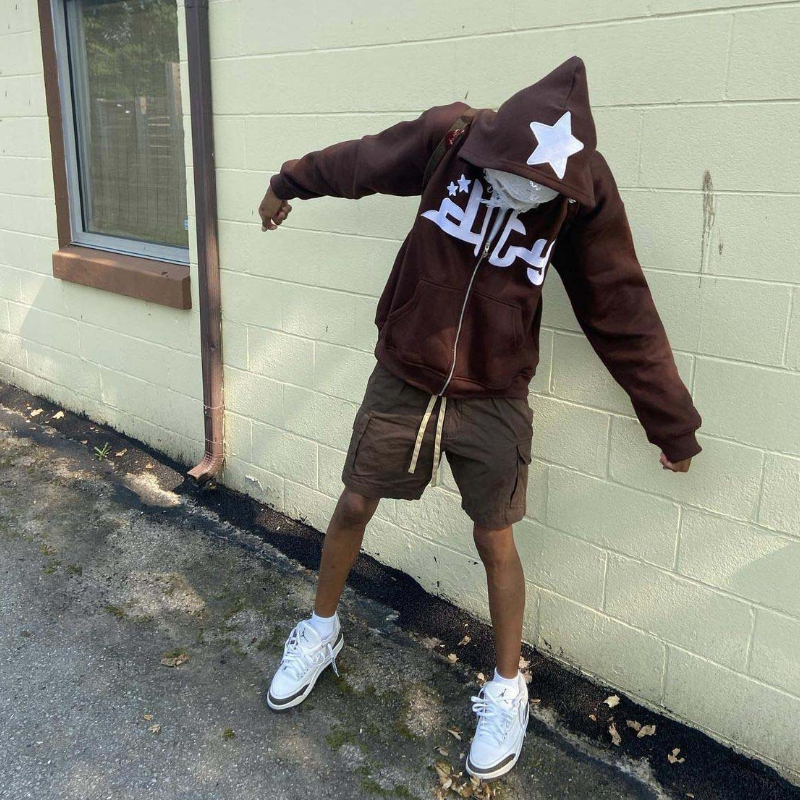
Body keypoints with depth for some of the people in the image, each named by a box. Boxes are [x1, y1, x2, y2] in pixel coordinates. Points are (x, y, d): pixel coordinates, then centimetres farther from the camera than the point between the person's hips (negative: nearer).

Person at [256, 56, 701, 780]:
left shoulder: (585, 192, -15)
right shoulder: (449, 137, -14)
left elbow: (623, 313, -8)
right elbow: (364, 159, 6)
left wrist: (672, 423, -2)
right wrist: (291, 182, 23)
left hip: (494, 401, -1)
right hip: (401, 379, 2)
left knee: (495, 543, 7)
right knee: (354, 506, 13)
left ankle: (508, 690, 30)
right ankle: (322, 630, 40)